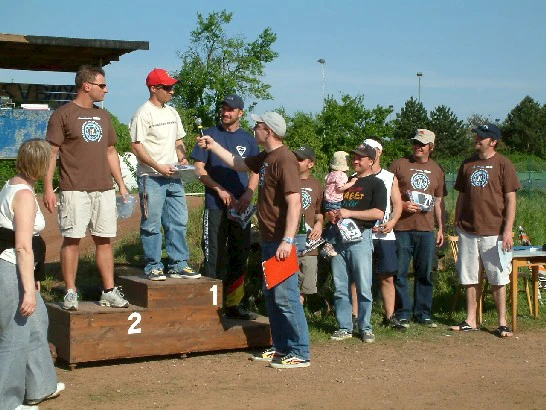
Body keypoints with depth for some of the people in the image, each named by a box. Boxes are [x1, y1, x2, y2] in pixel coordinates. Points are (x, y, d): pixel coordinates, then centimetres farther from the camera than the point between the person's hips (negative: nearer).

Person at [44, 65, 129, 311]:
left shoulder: (103, 116, 17)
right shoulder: (63, 115, -3)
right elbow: (51, 153, -5)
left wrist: (121, 185, 16)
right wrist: (48, 188, -11)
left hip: (104, 189, 5)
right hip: (74, 189, -5)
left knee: (104, 240, 6)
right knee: (72, 239, -2)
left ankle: (109, 291, 11)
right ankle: (70, 293, 5)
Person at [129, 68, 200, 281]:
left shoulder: (172, 112, 16)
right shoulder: (143, 114, -8)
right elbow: (136, 146, -12)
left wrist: (182, 158, 4)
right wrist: (158, 167, -18)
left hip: (173, 176, 7)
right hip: (151, 178, -7)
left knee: (178, 223, 7)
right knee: (152, 225, -2)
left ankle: (179, 265, 14)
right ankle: (153, 267, 6)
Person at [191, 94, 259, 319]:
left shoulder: (248, 139, 12)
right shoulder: (210, 135, 3)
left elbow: (255, 171, 12)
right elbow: (199, 168, -1)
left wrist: (248, 193, -7)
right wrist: (220, 190, -13)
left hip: (241, 206, 4)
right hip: (215, 205, -4)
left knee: (239, 255, 8)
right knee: (215, 256, -3)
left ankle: (233, 304, 18)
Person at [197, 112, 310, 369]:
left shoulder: (284, 160, -18)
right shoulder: (265, 158, 13)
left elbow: (294, 203, -25)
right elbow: (238, 164, 33)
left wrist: (288, 240, -30)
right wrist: (213, 146, 31)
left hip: (281, 241, -10)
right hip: (269, 239, 10)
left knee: (285, 297, -9)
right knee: (271, 295, 15)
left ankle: (300, 354, -3)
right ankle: (281, 348, 23)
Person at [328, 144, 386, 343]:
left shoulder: (376, 184, 1)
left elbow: (378, 213, -12)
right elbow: (333, 205, 30)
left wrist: (349, 213, -15)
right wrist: (331, 214, 6)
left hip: (360, 237, -6)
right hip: (339, 236, 6)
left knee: (363, 287, -4)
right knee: (340, 287, 5)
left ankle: (366, 328, 7)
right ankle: (344, 328, 12)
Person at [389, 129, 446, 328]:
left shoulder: (436, 170, 14)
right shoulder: (399, 165, 4)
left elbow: (439, 201, 18)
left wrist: (441, 228, 13)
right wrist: (402, 205, -13)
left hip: (426, 229, 3)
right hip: (401, 227, -3)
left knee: (425, 273, 7)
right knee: (400, 272, -1)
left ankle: (423, 313, 17)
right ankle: (402, 314, 7)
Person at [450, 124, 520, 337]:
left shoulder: (503, 164, -4)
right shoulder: (468, 164, 11)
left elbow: (510, 199, -6)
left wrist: (508, 229, -12)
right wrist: (456, 222, 12)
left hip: (494, 232, -5)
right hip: (468, 231, 5)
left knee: (498, 279, 0)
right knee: (470, 278, 10)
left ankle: (502, 323, 7)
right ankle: (471, 321, 18)